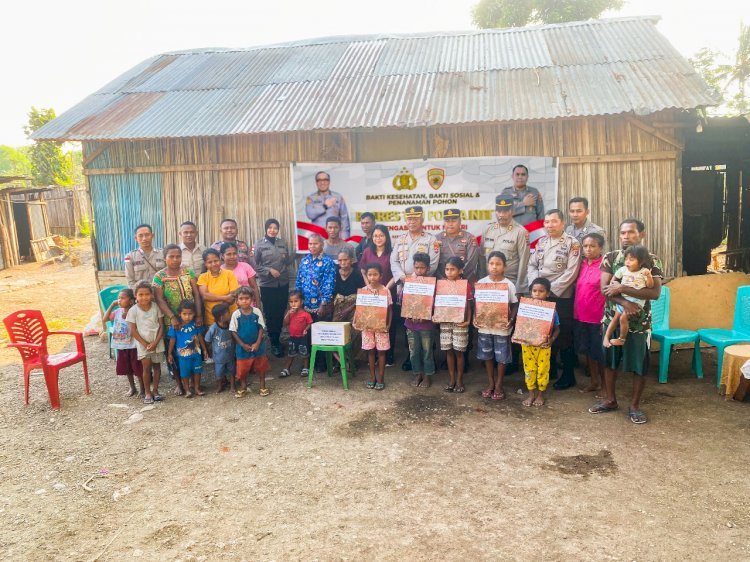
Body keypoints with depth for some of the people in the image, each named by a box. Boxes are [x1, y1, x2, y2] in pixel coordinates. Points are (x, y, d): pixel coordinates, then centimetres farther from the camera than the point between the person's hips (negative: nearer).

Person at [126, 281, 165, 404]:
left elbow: (161, 325, -1)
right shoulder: (133, 310, -8)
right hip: (143, 343, -2)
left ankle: (155, 390, 21)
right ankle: (147, 392, 8)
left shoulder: (155, 307, -3)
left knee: (157, 366, 9)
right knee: (147, 367, -4)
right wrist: (145, 343, -10)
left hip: (157, 342, 2)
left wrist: (156, 342, -11)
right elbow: (133, 330, -6)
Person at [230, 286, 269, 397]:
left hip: (257, 346, 1)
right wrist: (243, 345, -12)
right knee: (242, 369, 11)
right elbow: (233, 331, -6)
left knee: (261, 367, 12)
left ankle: (263, 387, 28)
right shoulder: (236, 314, -12)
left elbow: (261, 328, -5)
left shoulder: (257, 312, -10)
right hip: (242, 347, 0)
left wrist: (257, 343, -13)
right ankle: (243, 388, 30)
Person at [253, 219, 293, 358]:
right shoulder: (259, 244, -4)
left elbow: (288, 262, 12)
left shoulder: (283, 242, 5)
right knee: (270, 315, 4)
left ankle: (277, 339, 29)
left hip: (283, 284, 3)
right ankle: (274, 344, 16)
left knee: (280, 314, 12)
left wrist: (288, 257, -10)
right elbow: (255, 265, -6)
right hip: (267, 285, -3)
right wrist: (269, 270, -17)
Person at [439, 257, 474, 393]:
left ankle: (459, 379, 19)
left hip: (460, 322, -3)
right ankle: (451, 379, 22)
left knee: (459, 351, 5)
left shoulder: (466, 285, -8)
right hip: (445, 322, 3)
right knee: (448, 350, 10)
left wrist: (468, 321, -13)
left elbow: (468, 305, -4)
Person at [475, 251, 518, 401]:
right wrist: (475, 318, -8)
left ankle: (499, 385, 23)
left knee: (501, 357, 7)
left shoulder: (509, 285, -8)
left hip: (502, 327, -2)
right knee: (487, 356, 14)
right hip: (484, 326, 2)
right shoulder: (481, 283, -3)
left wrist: (511, 320, -18)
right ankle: (490, 383, 30)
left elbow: (514, 306, -3)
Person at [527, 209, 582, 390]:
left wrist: (550, 290, -15)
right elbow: (532, 266, 11)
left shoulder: (572, 244, -6)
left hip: (561, 297, -5)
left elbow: (571, 272, -13)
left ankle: (568, 375, 15)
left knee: (563, 336, 2)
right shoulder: (541, 242, 10)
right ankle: (549, 368, 28)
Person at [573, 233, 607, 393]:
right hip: (580, 316, 6)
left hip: (597, 318, -6)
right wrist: (575, 312, 6)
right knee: (587, 350, 16)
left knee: (599, 351, 7)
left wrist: (606, 317, -14)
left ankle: (605, 383, 24)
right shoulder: (582, 264, 5)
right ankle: (594, 381, 31)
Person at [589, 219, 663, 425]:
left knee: (639, 365, 6)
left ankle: (634, 405, 21)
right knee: (610, 361, 12)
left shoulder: (652, 260, -6)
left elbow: (655, 292, -17)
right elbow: (604, 288, -7)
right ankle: (610, 399, 28)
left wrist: (622, 288, -23)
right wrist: (624, 302, -24)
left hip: (639, 322, -2)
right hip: (612, 318, 2)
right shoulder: (610, 257, 0)